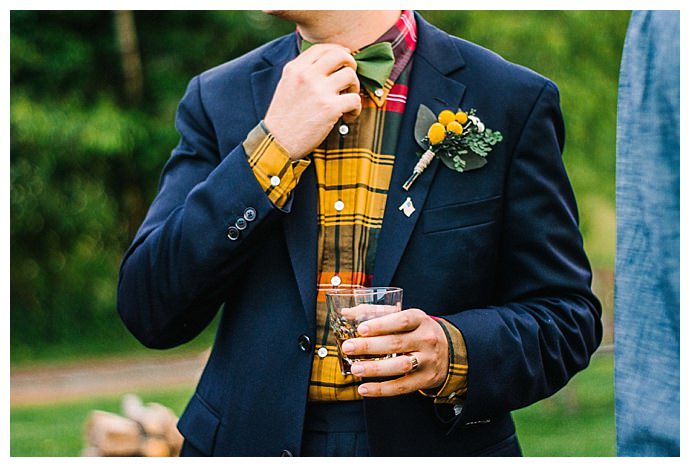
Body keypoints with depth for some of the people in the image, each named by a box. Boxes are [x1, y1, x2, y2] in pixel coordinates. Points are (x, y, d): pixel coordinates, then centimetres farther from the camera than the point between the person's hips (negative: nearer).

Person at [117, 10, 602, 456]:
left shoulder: (514, 102, -5)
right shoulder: (217, 97, 0)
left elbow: (569, 315, -3)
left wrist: (454, 351, -22)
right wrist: (274, 147, -16)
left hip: (436, 442, -1)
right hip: (253, 439, 2)